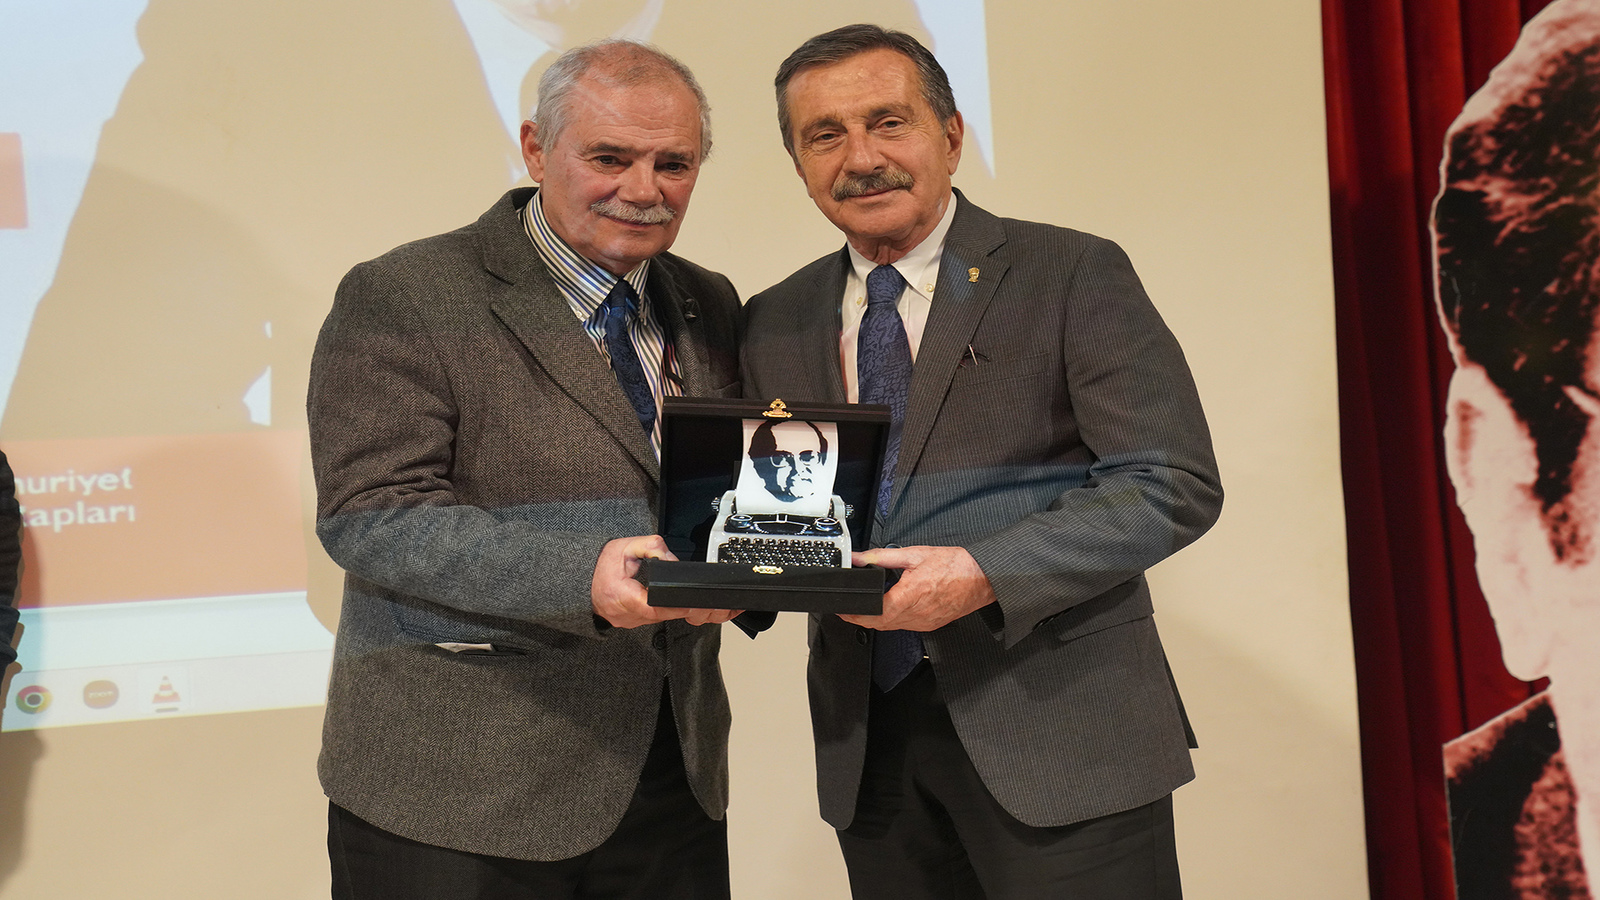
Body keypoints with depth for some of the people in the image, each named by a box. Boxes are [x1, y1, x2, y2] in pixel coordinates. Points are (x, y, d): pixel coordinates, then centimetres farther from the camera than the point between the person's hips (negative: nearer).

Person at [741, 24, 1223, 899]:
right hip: (869, 745, 4)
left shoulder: (1074, 274, -4)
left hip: (1059, 733, -3)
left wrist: (985, 573, -21)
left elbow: (1175, 482, -11)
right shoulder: (773, 324, 10)